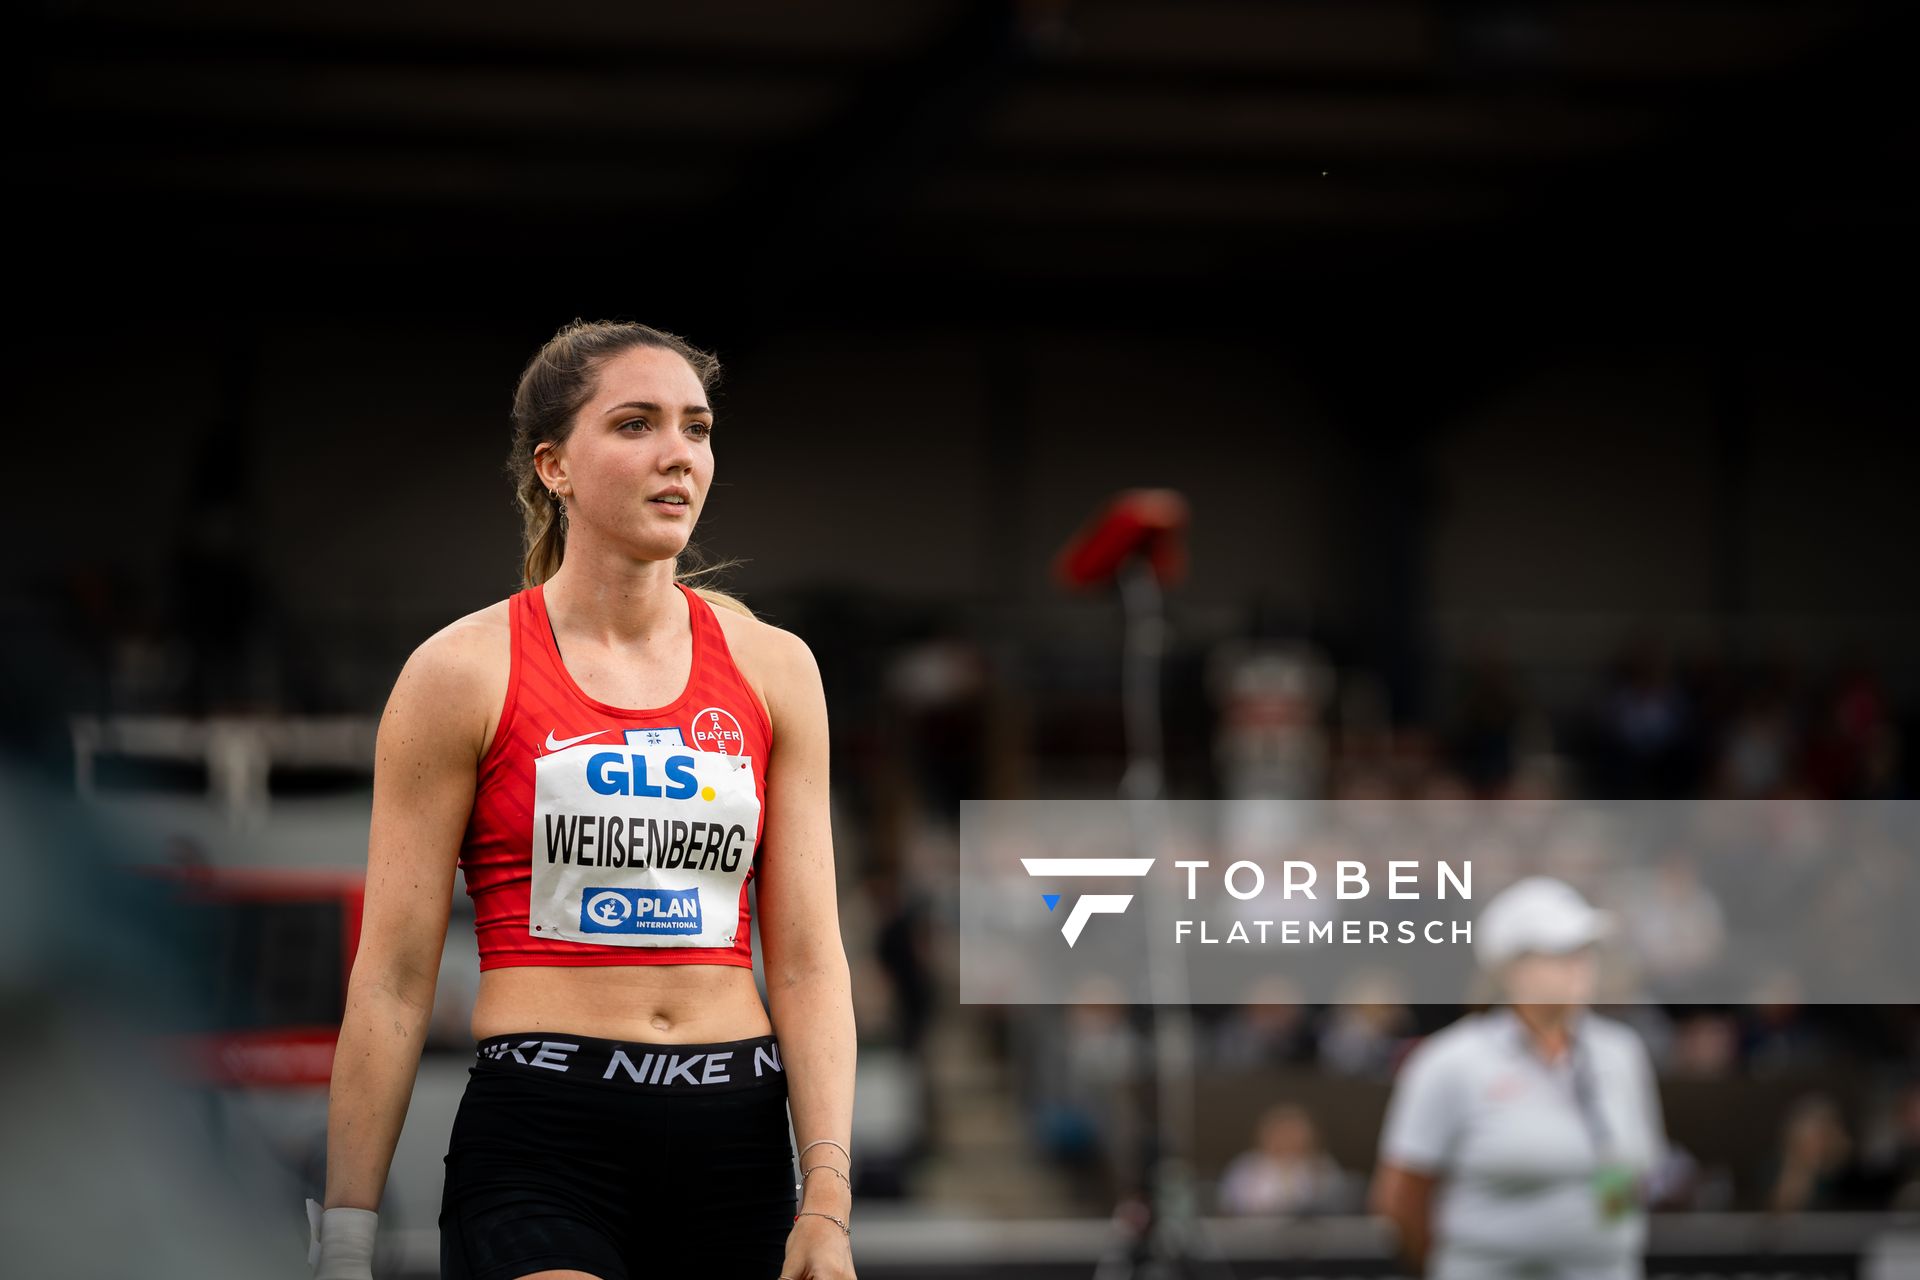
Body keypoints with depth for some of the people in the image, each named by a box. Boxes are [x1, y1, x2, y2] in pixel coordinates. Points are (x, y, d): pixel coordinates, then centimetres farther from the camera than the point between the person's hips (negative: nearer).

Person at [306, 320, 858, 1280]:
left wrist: (826, 1202, -5)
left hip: (737, 1141, 4)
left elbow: (808, 960, 6)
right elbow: (393, 978, -1)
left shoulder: (770, 669, 9)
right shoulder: (464, 674, -1)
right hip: (541, 1138, -4)